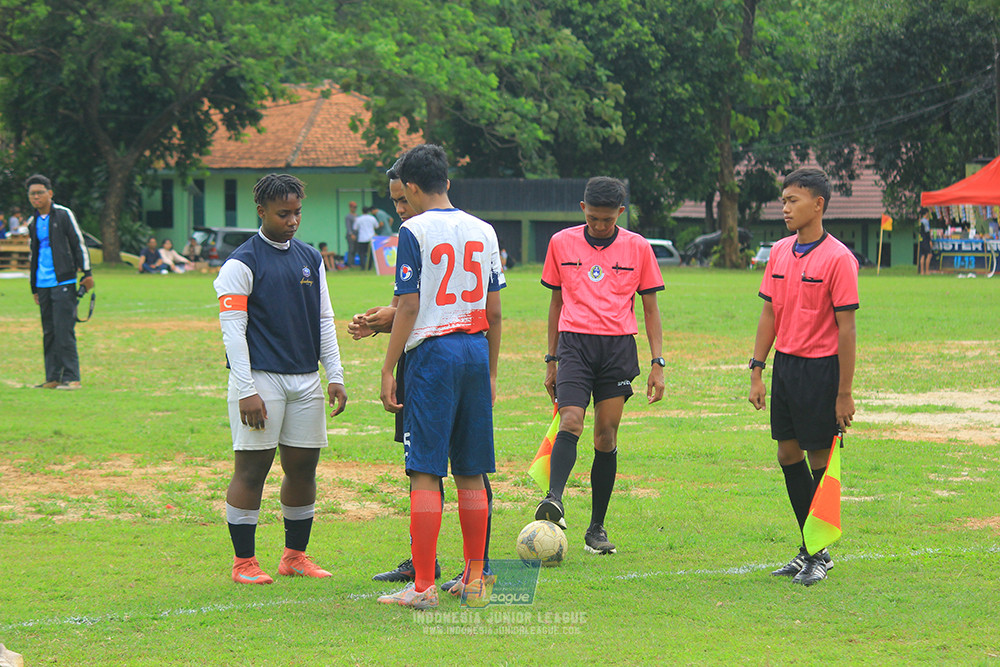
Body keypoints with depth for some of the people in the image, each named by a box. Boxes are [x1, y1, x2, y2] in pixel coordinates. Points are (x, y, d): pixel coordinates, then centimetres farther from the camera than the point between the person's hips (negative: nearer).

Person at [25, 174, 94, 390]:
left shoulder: (63, 215, -2)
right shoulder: (32, 222, 15)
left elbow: (79, 243, -2)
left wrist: (86, 273, -7)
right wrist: (34, 288, 22)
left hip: (63, 282, -6)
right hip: (43, 284, 6)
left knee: (64, 331, -11)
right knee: (48, 332, 7)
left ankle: (71, 378, -10)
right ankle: (52, 378, 12)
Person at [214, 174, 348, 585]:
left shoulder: (310, 259, 14)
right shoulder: (241, 264, -6)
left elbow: (324, 320, 18)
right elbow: (232, 328, -10)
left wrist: (335, 376, 10)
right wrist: (247, 391, -16)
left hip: (305, 381, 6)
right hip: (260, 379, -6)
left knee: (303, 467, 8)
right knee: (251, 470, -4)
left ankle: (295, 555, 20)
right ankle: (243, 562, 2)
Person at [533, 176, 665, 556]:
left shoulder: (637, 248, 5)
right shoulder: (561, 244, 7)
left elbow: (650, 308, 10)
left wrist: (657, 363, 3)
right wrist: (551, 360, 14)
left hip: (618, 346, 0)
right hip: (574, 343, 0)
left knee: (606, 437, 0)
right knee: (570, 424, -21)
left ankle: (597, 528, 7)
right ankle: (554, 500, -38)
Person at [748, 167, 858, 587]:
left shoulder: (838, 259, -12)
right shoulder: (780, 253, 8)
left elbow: (845, 328, -13)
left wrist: (844, 393, -14)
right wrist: (757, 371, 7)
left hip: (821, 369, -7)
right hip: (785, 364, 7)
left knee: (820, 459, 0)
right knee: (788, 454, 10)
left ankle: (821, 555, 10)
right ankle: (809, 548, 21)